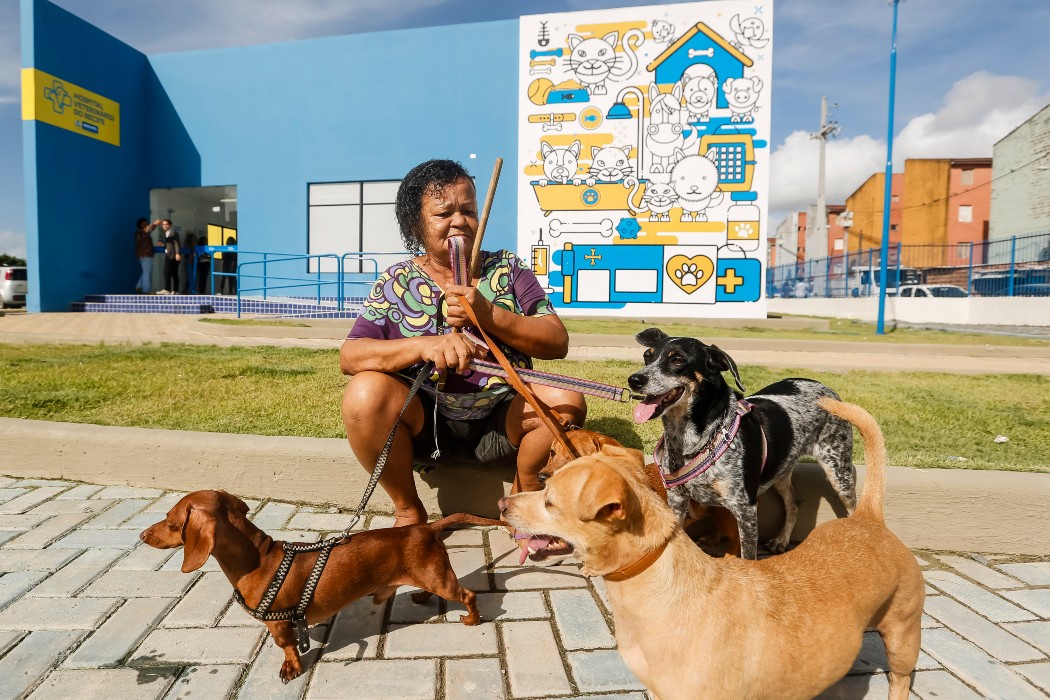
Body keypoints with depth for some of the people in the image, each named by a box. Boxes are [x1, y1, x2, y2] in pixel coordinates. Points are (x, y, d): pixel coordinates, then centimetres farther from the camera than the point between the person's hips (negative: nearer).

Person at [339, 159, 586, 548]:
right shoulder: (395, 283, 2)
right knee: (365, 392, -27)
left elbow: (558, 342, -3)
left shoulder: (507, 269, 5)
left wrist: (489, 316, -19)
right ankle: (408, 510, -3)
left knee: (566, 401, -25)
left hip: (501, 423, 1)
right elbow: (349, 356, -10)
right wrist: (424, 345, -27)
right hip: (425, 425, 0)